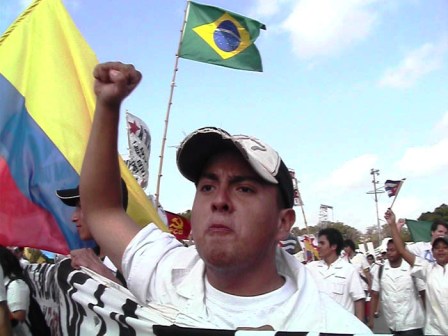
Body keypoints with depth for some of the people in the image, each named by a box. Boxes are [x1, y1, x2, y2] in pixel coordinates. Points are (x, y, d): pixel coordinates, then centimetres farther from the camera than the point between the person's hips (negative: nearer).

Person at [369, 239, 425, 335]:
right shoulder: (380, 271, 0)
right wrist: (371, 318, 0)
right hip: (392, 324, 3)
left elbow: (424, 294, -1)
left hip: (412, 324, -3)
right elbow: (375, 295, 4)